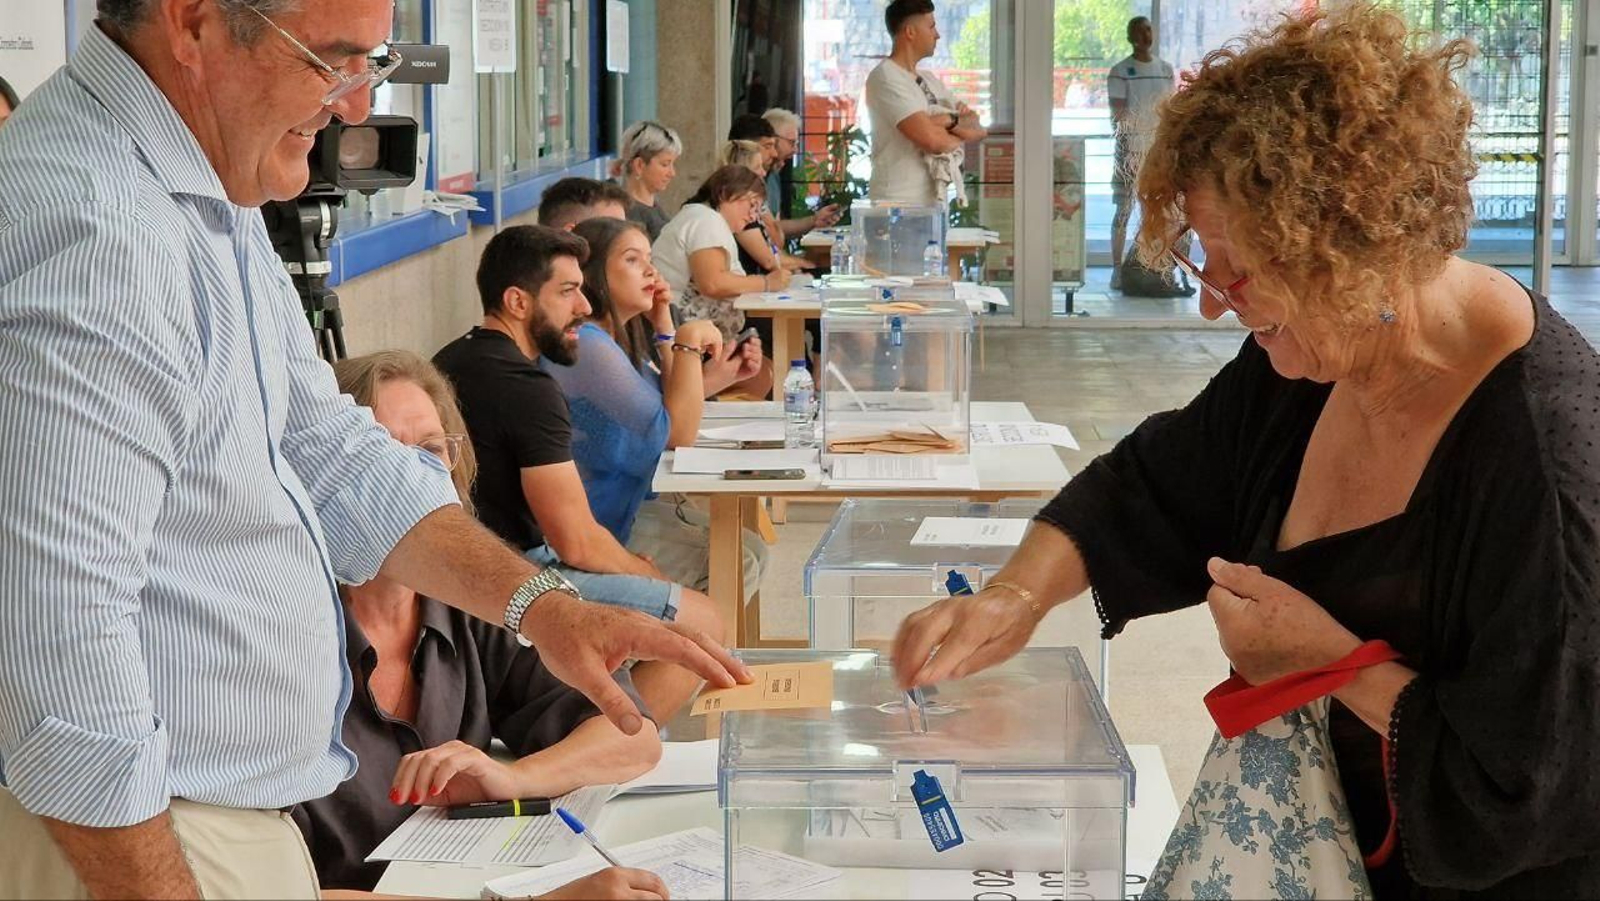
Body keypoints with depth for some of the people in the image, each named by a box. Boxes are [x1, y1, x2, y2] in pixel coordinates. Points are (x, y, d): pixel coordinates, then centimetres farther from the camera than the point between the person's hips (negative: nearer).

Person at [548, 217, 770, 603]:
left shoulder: (621, 337, 9)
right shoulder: (586, 346, -23)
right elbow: (678, 433, -21)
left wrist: (665, 329, 5)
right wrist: (689, 341, -16)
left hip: (634, 501, 10)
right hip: (602, 524, -10)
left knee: (753, 549, 9)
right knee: (739, 567, -9)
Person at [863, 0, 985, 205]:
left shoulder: (929, 80, 17)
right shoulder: (885, 77, -10)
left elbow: (978, 129, 13)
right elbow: (931, 139, -21)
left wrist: (950, 121, -9)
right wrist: (962, 136, 0)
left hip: (935, 201, 8)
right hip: (897, 204, -8)